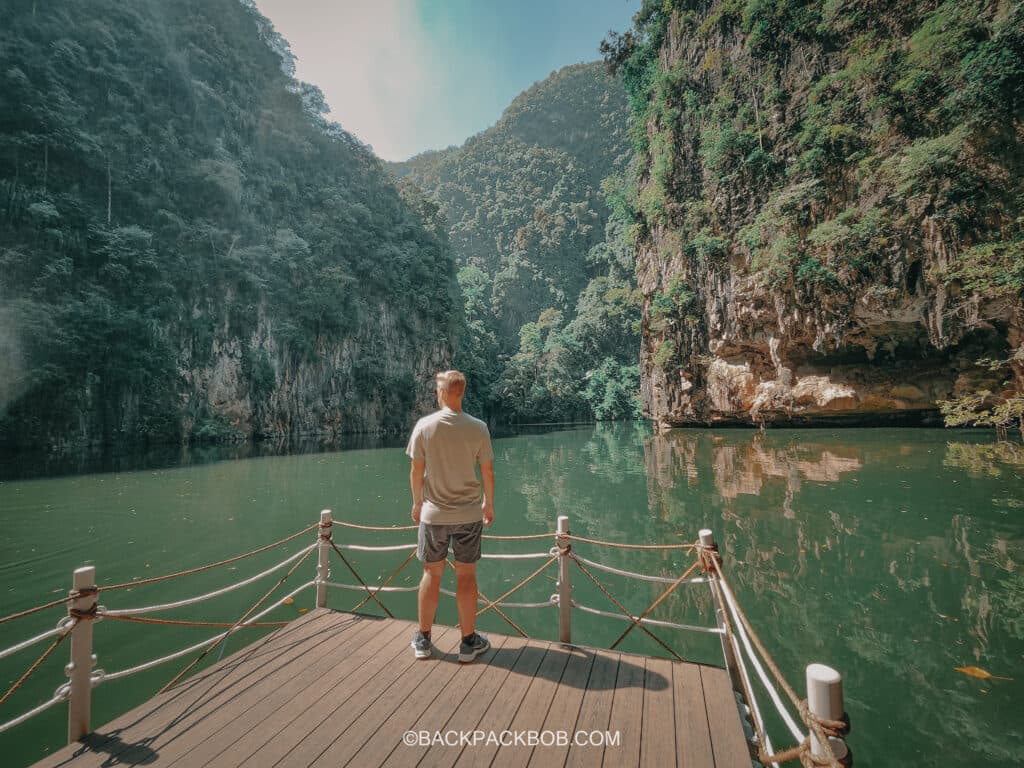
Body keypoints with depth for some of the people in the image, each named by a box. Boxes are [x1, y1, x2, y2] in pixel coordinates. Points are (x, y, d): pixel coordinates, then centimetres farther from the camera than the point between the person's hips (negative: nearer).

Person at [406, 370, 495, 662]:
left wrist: (417, 503, 11)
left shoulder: (424, 425, -9)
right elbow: (487, 472, -4)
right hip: (469, 514, 0)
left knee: (431, 573, 14)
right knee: (466, 575, 10)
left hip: (433, 514, 1)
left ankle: (423, 640, 27)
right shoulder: (477, 428, -9)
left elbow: (416, 470, -4)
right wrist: (489, 504, 11)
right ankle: (469, 642, 22)